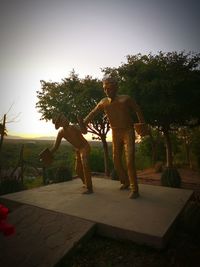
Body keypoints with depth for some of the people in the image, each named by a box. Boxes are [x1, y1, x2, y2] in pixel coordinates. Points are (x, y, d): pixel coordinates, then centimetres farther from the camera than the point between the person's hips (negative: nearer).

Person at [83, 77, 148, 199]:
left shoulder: (126, 99, -12)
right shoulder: (103, 103, -2)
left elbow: (138, 110, 1)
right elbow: (92, 114, 9)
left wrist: (142, 125, -1)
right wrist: (83, 124, 3)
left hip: (128, 131, -4)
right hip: (115, 133, 4)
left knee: (130, 160, -14)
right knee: (117, 160, 9)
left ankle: (134, 189, -5)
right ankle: (125, 182, 30)